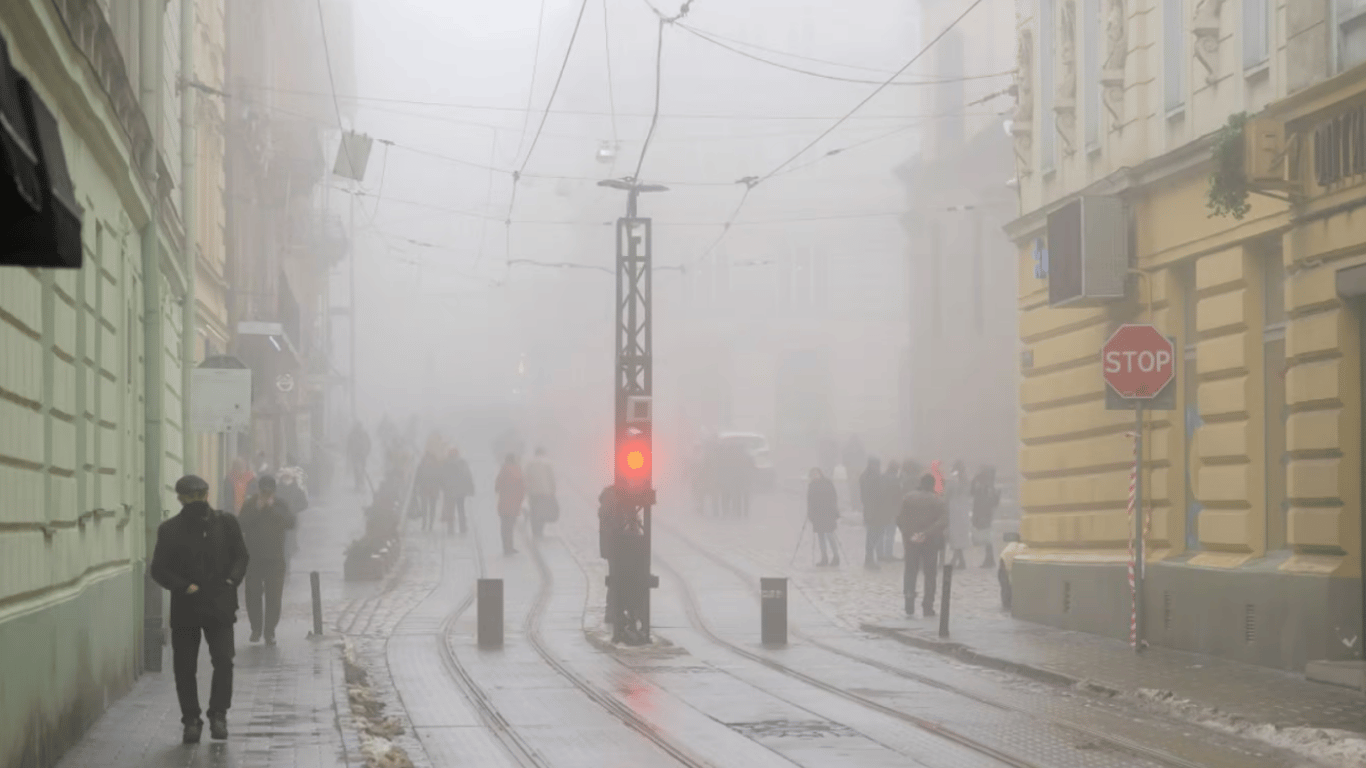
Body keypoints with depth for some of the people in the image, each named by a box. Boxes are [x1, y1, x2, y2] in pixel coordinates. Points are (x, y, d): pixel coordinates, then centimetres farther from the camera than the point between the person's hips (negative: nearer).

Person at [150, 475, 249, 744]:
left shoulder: (226, 523, 7)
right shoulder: (169, 530, 2)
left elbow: (240, 556, 10)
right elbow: (158, 569, -1)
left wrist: (231, 580, -8)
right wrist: (185, 587, -13)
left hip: (219, 605, 0)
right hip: (185, 608, 0)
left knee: (224, 661, -9)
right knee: (185, 667, 2)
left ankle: (218, 714, 3)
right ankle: (191, 719, 13)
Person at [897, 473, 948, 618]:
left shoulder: (909, 498, 0)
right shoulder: (937, 501, -6)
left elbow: (900, 519, -4)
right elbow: (943, 521, -18)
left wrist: (908, 533, -2)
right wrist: (927, 533, -20)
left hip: (911, 541, 1)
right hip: (931, 542, -1)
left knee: (910, 573, 10)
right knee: (930, 575, 8)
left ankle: (909, 607, 0)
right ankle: (928, 608, 5)